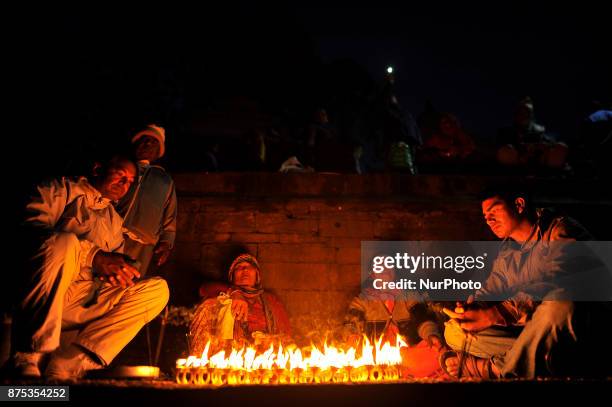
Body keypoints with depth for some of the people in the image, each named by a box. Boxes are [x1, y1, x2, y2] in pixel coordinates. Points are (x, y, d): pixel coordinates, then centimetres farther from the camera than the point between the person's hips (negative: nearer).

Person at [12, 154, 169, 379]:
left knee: (158, 289, -11)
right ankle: (26, 360, -31)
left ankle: (66, 366, -24)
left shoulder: (115, 220, 29)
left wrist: (116, 272, -2)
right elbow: (32, 225, -9)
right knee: (66, 240, -33)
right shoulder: (63, 189, 11)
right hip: (39, 295, -5)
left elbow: (118, 268, 26)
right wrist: (94, 255, -19)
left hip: (86, 302, 6)